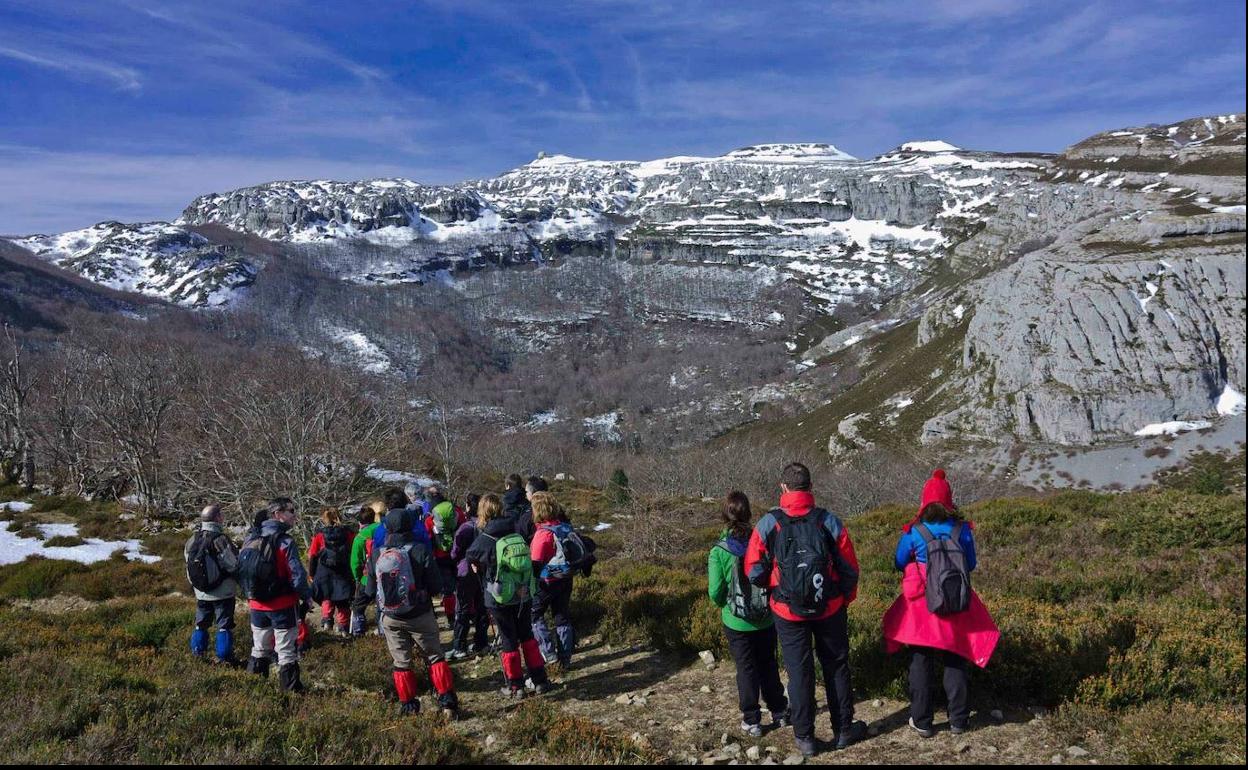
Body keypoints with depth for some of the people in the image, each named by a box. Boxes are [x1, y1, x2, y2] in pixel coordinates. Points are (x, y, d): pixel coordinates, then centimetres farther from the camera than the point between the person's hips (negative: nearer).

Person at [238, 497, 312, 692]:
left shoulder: (250, 540, 3)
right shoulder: (284, 542, -18)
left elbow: (241, 572, 10)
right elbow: (297, 574, -20)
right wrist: (306, 596, -6)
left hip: (257, 605, 6)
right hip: (283, 605, -6)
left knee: (259, 649, 21)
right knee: (286, 651, 5)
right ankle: (291, 688, 10)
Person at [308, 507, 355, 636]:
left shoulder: (319, 536, -4)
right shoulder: (348, 534, -1)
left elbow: (312, 557, -1)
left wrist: (312, 574, 12)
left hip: (324, 573, -1)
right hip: (344, 574, 1)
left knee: (327, 598, 18)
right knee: (343, 603, 12)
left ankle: (327, 619, -2)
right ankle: (343, 627, 12)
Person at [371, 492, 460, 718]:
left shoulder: (377, 555, -8)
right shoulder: (421, 551, -16)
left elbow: (372, 589, 3)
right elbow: (436, 587, -12)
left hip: (390, 618, 2)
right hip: (420, 616, -2)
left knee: (401, 662, 14)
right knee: (435, 657, 11)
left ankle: (408, 705, 18)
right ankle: (447, 702, 8)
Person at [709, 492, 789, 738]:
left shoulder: (719, 552, -17)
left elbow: (715, 592, -14)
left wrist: (722, 603, 8)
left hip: (737, 623, -2)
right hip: (767, 620, 2)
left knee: (746, 669, 12)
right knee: (769, 666, 20)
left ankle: (752, 721, 20)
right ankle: (779, 713, 33)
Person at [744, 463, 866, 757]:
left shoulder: (768, 524, -12)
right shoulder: (829, 522, -9)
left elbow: (754, 572, -8)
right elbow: (850, 569, -4)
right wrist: (844, 599, 14)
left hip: (788, 612, -1)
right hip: (830, 610, 1)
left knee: (799, 671, 11)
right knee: (836, 667, 17)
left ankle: (805, 737, 19)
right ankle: (843, 730, 28)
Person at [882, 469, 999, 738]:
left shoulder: (913, 532, -11)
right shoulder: (962, 529, -6)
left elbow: (899, 563, 1)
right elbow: (971, 565, 6)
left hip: (922, 605, -2)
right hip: (957, 605, 2)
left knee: (921, 663, 10)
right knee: (955, 661, 15)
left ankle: (922, 722, 16)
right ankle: (958, 720, 22)